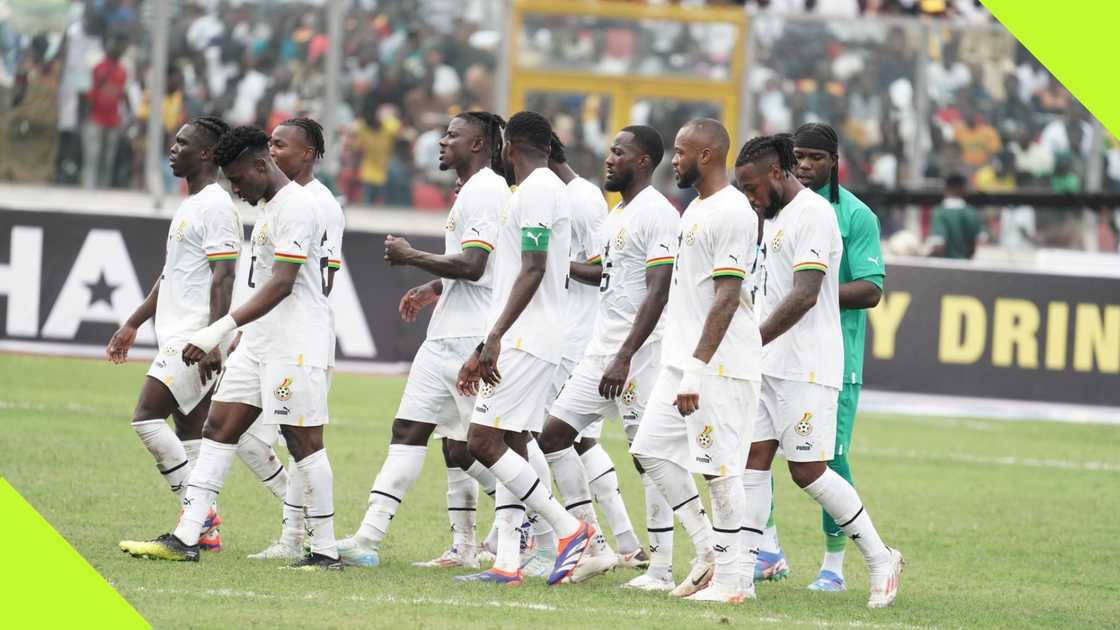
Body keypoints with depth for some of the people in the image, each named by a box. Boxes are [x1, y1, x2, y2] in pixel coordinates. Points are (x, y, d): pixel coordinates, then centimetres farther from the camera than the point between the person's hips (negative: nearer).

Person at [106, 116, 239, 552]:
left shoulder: (216, 206, -12)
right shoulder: (189, 206, 20)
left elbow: (224, 276, -19)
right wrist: (133, 325, 28)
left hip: (195, 336, -10)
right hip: (178, 334, 10)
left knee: (147, 418, -14)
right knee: (188, 435, 7)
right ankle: (204, 530, 7)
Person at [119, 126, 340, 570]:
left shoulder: (295, 206, -15)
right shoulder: (269, 207, 17)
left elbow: (282, 284, -23)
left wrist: (223, 328, -27)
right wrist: (237, 334, 25)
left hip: (295, 346, -10)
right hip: (260, 342, 10)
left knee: (303, 441, -6)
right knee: (219, 427, 4)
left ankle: (324, 550, 1)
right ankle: (185, 538, 1)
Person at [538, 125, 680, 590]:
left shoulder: (658, 215, -13)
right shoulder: (617, 214, 17)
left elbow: (658, 292, -20)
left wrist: (625, 357, -26)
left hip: (639, 351, -10)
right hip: (601, 350, 10)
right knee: (555, 433, 7)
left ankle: (662, 568, -4)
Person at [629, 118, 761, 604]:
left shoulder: (732, 213, -15)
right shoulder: (696, 208, 16)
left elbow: (727, 298, -21)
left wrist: (697, 369, -24)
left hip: (720, 365, -10)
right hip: (681, 361, 10)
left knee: (718, 468, -6)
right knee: (651, 450, 8)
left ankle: (729, 579, 0)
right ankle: (708, 549, 15)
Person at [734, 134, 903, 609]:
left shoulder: (813, 214, -14)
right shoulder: (777, 217, 17)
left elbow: (804, 295, -22)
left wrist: (752, 343, -22)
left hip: (805, 370, -10)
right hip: (769, 365, 10)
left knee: (808, 471, -7)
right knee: (753, 458, 3)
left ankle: (880, 560, 5)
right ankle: (741, 571, 3)